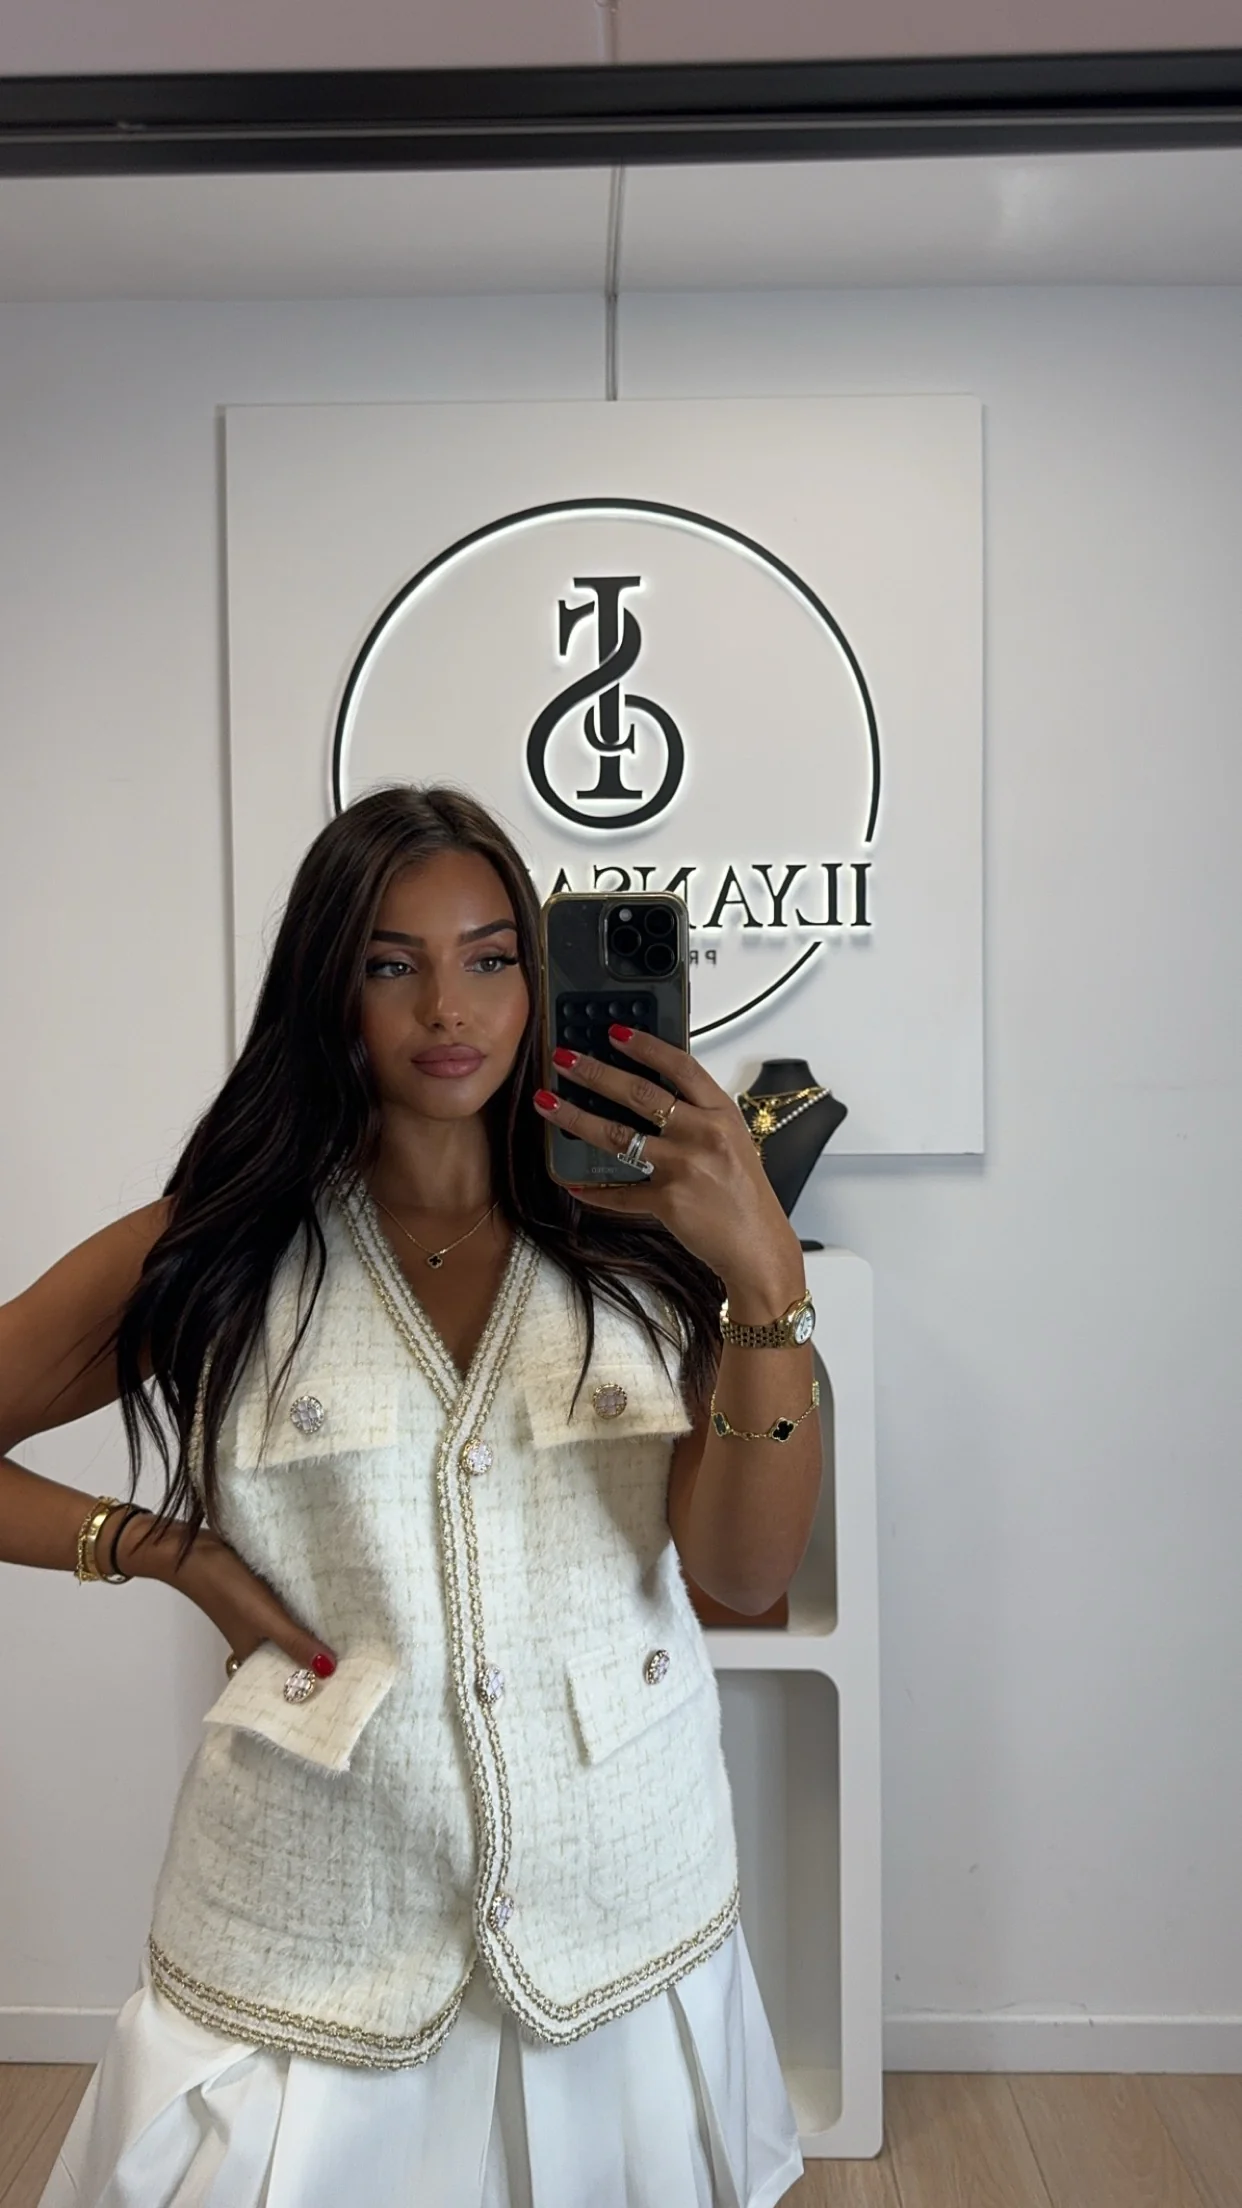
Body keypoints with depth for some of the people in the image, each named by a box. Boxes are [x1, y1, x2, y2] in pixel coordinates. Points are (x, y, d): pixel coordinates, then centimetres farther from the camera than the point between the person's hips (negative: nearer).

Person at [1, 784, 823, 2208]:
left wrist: (766, 1276, -24)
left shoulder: (634, 1243, -3)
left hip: (622, 1918, 2)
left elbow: (748, 1572, -12)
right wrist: (175, 1551, -10)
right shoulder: (218, 1256, -5)